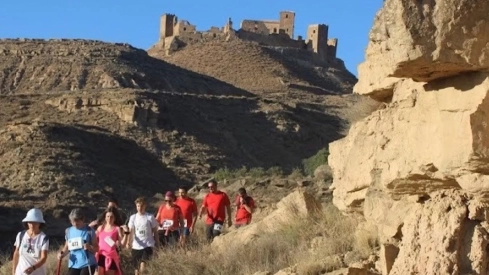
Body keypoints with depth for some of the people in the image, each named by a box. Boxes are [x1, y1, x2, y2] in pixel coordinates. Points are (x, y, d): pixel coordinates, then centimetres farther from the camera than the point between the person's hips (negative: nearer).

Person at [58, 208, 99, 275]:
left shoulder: (89, 231, -5)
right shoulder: (68, 231, 7)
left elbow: (96, 248, -4)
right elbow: (67, 247, 17)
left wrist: (89, 247, -25)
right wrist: (62, 253, -5)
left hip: (87, 264, -4)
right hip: (73, 265, 4)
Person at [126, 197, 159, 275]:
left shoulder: (150, 217, -2)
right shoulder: (133, 217, 4)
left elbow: (155, 231, 3)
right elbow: (131, 231, 1)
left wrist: (157, 244, 1)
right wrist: (128, 242, -14)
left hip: (148, 245, -3)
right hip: (136, 246, 3)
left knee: (143, 267, -20)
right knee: (137, 268, 9)